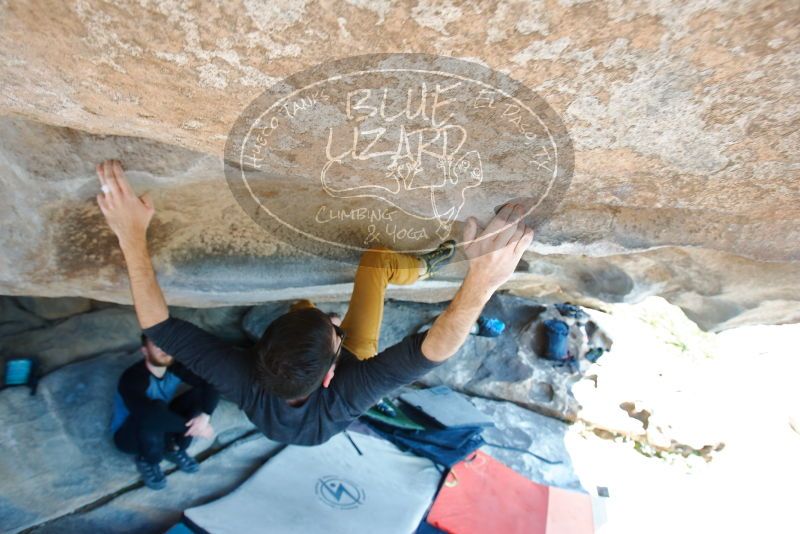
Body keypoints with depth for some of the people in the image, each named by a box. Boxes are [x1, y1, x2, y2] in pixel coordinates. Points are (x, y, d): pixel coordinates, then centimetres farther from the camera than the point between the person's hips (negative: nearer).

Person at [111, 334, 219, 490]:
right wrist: (190, 426, -39)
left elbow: (211, 386, -21)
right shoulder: (132, 378, -31)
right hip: (128, 434, -5)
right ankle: (147, 461, -7)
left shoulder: (176, 367, -16)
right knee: (157, 407, -36)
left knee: (200, 393, -18)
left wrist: (205, 415, -37)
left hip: (161, 428, 5)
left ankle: (174, 448, 1)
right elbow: (153, 414, -46)